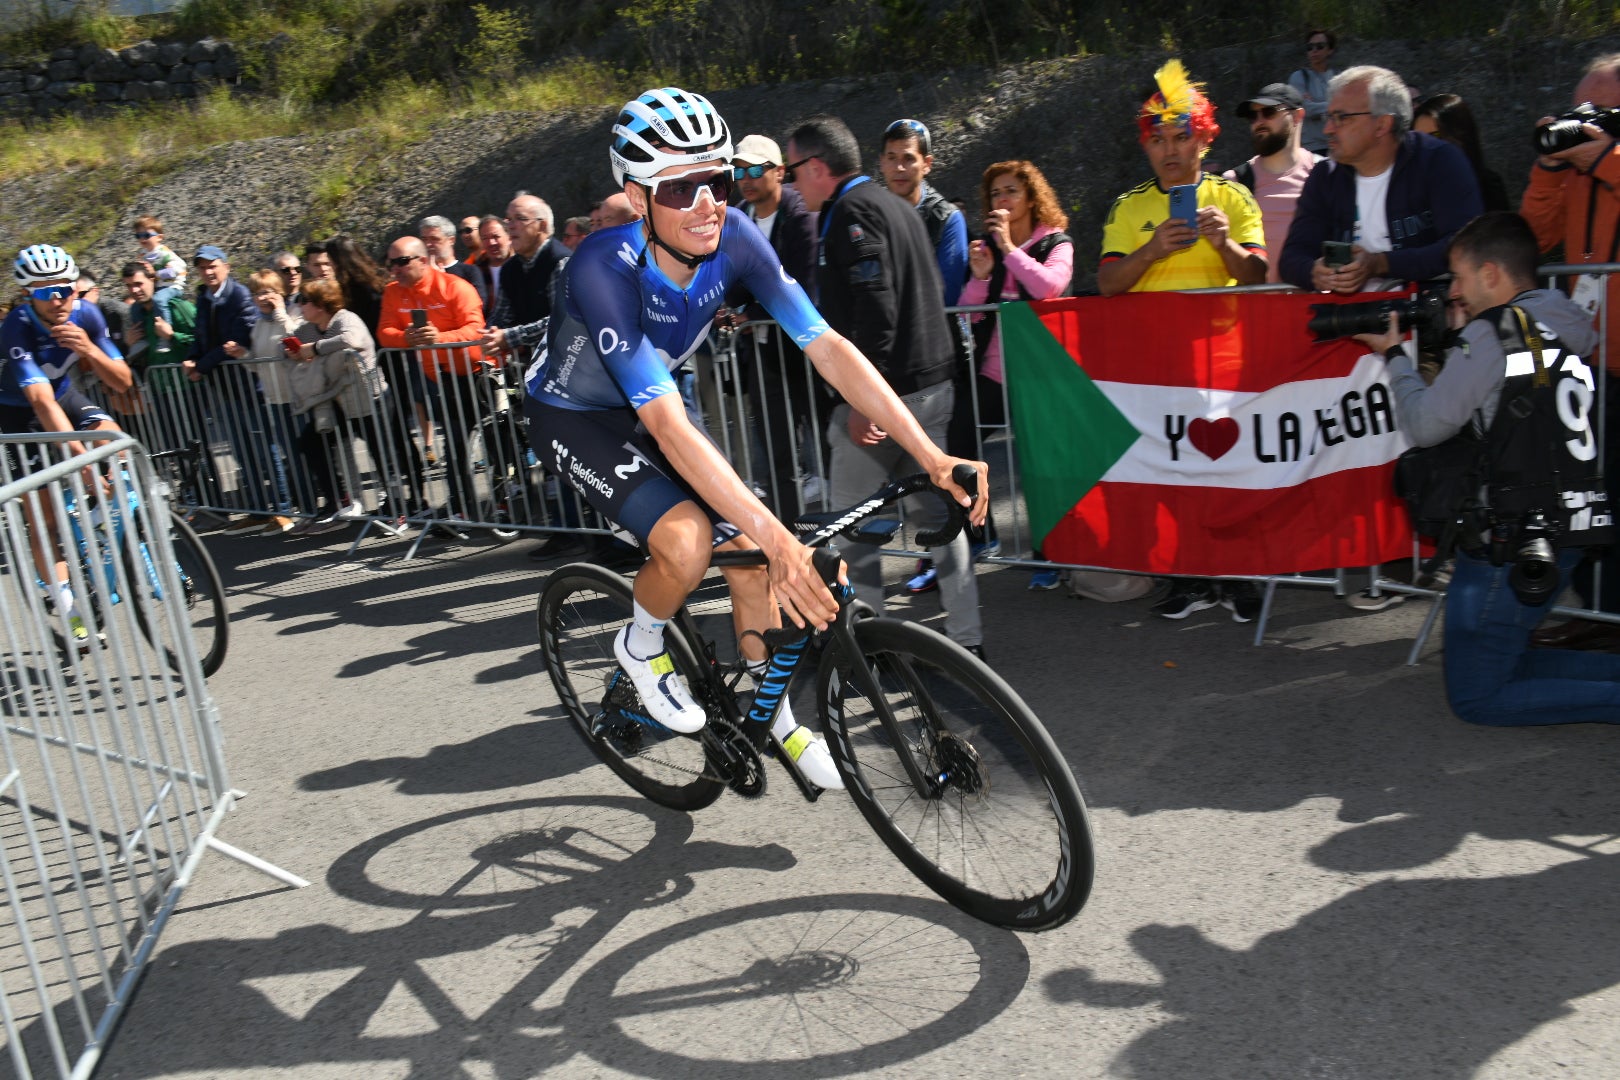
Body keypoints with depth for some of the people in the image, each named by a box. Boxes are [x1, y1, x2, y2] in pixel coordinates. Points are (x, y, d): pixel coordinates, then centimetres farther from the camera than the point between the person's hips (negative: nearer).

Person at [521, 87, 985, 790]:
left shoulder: (732, 237, -21)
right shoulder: (604, 266, -36)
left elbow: (827, 347, -24)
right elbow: (667, 424, -42)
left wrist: (932, 456, -31)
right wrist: (774, 534, -50)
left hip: (653, 406, 5)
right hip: (574, 416, -5)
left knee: (748, 555, -4)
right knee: (688, 541, -28)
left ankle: (773, 714, 19)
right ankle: (640, 646, 5)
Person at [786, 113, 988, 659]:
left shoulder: (852, 211, -12)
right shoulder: (894, 204, 18)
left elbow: (876, 307, -22)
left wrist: (862, 398, -23)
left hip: (884, 389, -10)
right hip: (934, 384, 10)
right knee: (933, 510, 12)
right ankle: (966, 638, 16)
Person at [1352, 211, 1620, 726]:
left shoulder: (1495, 332, -14)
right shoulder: (1570, 327, 11)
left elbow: (1426, 425, -9)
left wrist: (1396, 355, 6)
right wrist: (1451, 348, 14)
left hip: (1513, 546, -9)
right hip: (1564, 534, 9)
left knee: (1475, 697, 0)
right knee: (1499, 661, 23)